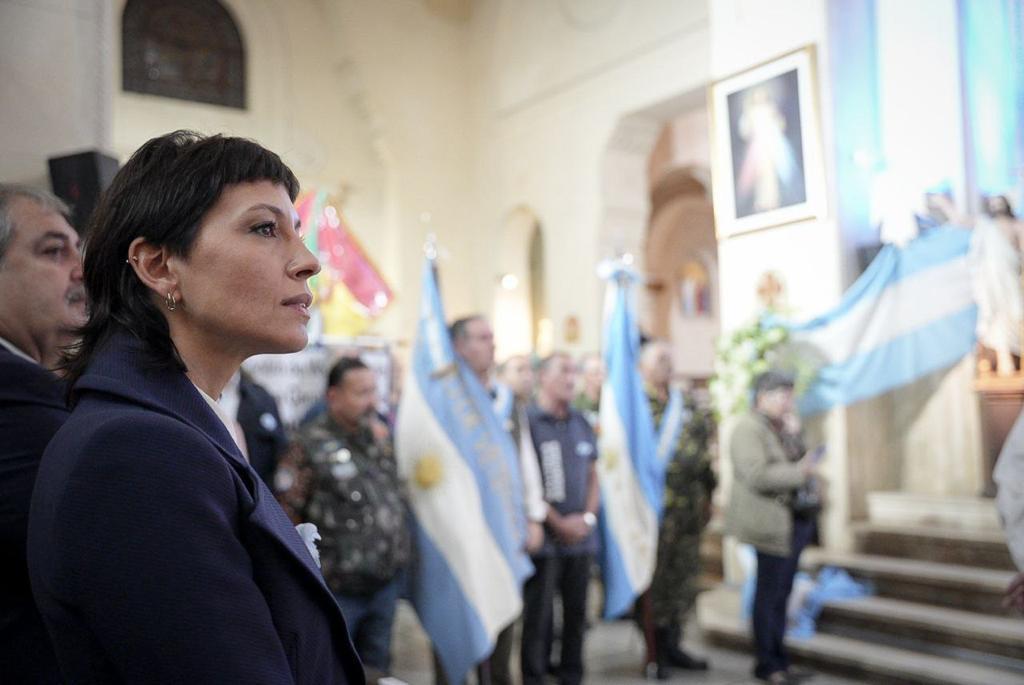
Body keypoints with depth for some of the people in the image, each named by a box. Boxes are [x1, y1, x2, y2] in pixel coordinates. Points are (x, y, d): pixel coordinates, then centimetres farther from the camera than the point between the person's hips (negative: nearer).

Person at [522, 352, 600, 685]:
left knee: (576, 613, 12)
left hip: (581, 535, 6)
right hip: (544, 537, -6)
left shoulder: (582, 424, 13)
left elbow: (593, 476, 16)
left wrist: (587, 517, 0)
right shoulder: (527, 421, -7)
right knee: (537, 616, 1)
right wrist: (558, 524, -10)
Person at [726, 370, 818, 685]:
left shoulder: (780, 428, 16)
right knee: (770, 594, 0)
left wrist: (795, 435, 1)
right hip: (771, 521, -9)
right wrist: (799, 472, -20)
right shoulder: (748, 428, -12)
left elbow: (798, 462, 13)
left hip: (792, 521, 9)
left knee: (781, 593, 14)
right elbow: (756, 474, -23)